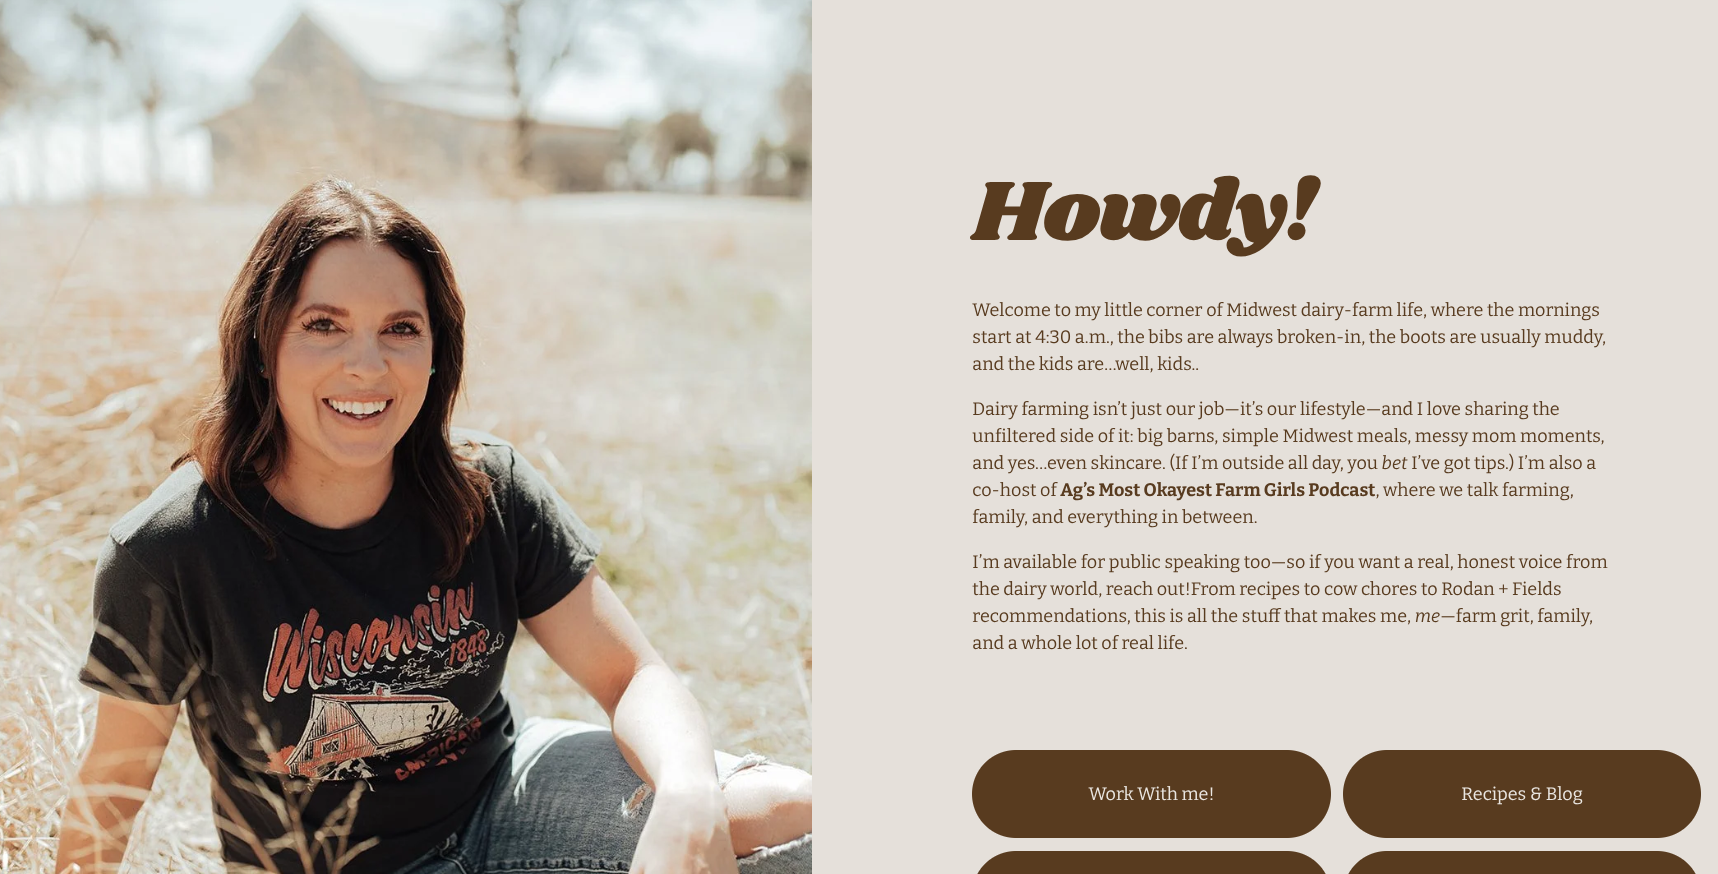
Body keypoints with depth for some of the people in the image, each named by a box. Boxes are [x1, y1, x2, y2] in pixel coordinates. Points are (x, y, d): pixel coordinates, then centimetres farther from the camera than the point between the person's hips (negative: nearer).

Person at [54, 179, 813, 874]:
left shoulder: (487, 490, -11)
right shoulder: (168, 556, -19)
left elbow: (633, 676, -12)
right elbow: (114, 779, -5)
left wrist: (689, 797, -32)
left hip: (505, 792, 3)